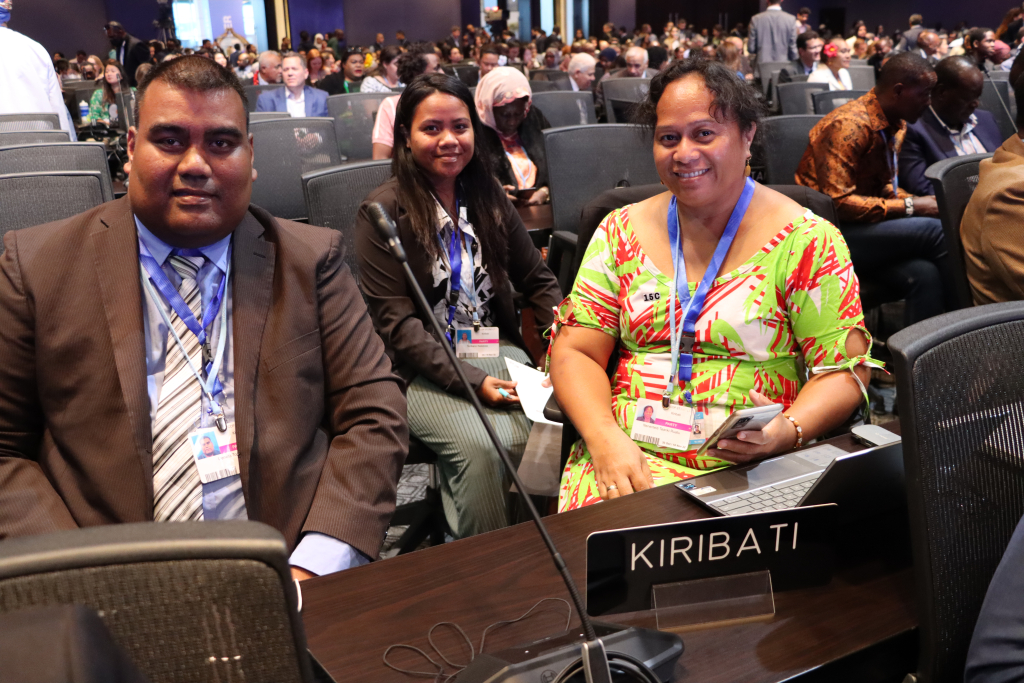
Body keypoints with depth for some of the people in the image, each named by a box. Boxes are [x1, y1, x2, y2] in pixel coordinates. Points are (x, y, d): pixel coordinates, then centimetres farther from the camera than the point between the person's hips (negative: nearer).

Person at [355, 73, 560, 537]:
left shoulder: (486, 195, 11)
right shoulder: (383, 212, -5)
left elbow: (537, 280, 15)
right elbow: (395, 323, -10)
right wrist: (471, 380, -20)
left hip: (496, 350, 5)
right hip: (422, 366, -4)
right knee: (479, 444, -31)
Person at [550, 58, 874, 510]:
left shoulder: (805, 241, 0)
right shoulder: (622, 230, 9)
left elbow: (844, 370, -1)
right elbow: (576, 351, 4)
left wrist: (789, 430, -21)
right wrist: (604, 436, -14)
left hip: (751, 467, -1)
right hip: (628, 455, 2)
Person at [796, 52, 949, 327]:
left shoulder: (896, 125, 10)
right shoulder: (849, 125, -18)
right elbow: (837, 202, -23)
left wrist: (920, 201, -2)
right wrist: (909, 207, -18)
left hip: (867, 230, 8)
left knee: (925, 274, -23)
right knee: (934, 231, -24)